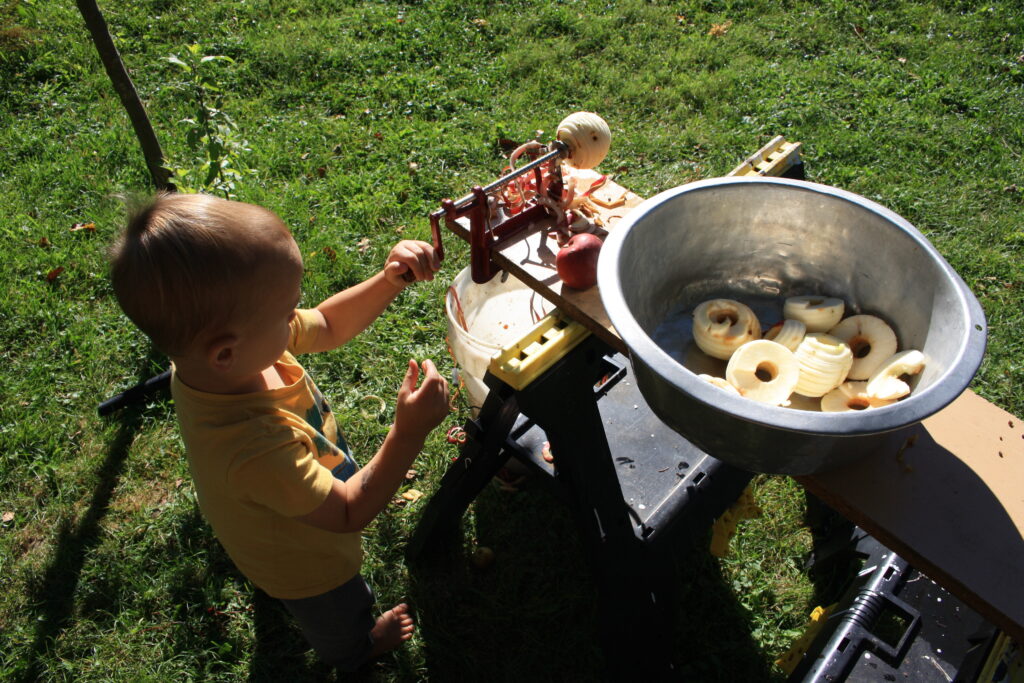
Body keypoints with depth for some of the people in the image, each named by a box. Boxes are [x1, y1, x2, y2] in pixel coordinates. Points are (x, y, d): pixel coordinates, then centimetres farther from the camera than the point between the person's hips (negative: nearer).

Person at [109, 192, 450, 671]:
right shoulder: (256, 449, -52)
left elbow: (327, 327, -13)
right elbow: (350, 513, -36)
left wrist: (388, 282, -28)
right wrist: (409, 432, -44)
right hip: (307, 568, -6)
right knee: (343, 617, 32)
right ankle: (356, 652, 66)